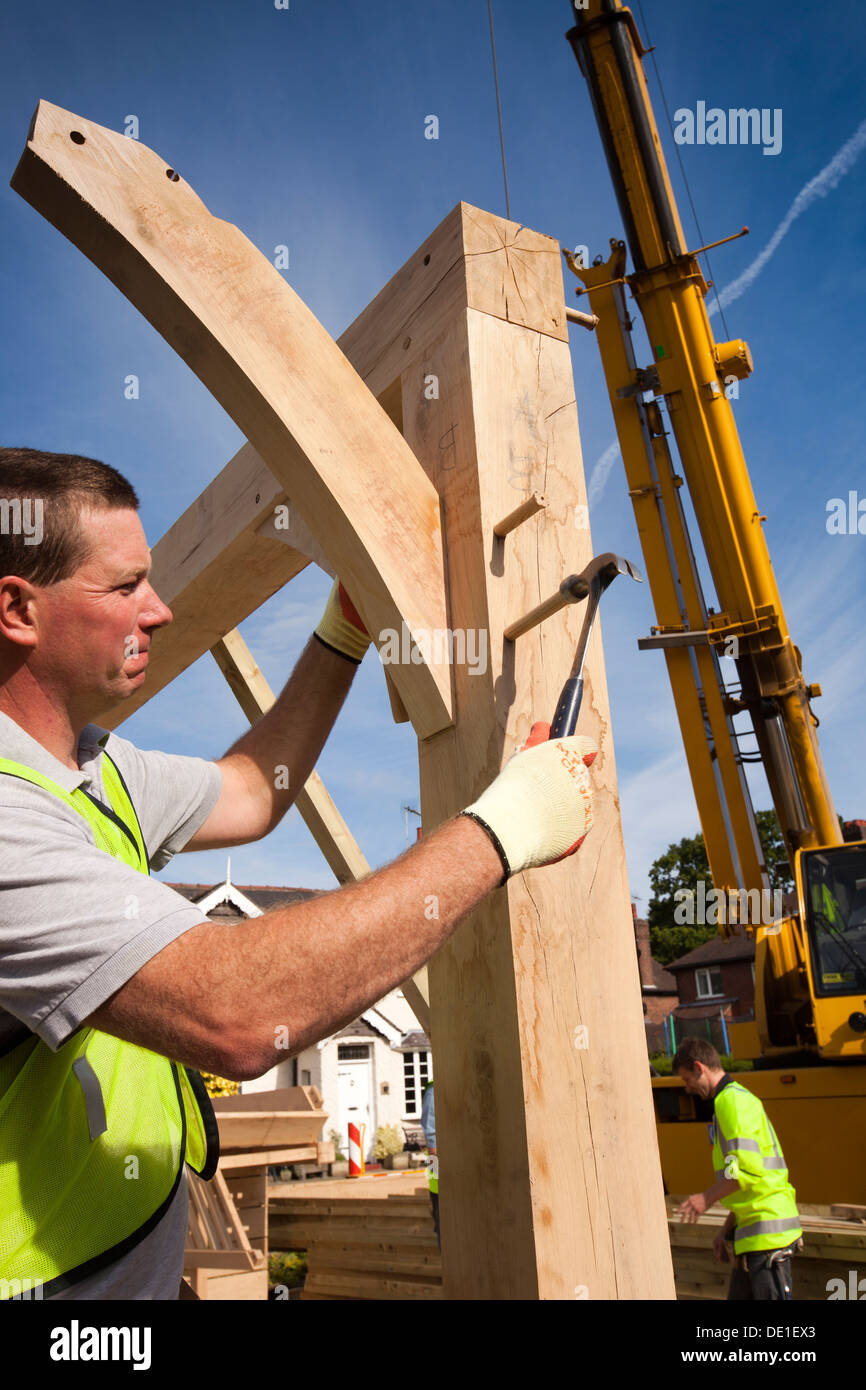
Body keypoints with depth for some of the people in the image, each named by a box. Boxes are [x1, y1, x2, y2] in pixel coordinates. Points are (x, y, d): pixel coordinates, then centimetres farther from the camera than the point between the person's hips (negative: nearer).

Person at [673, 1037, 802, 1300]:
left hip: (767, 1227, -10)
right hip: (753, 1230, 10)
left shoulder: (733, 1100, -12)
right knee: (739, 1294, 13)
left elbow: (748, 1168, -23)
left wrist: (707, 1197, -13)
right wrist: (727, 1229, 21)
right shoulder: (736, 1099, 19)